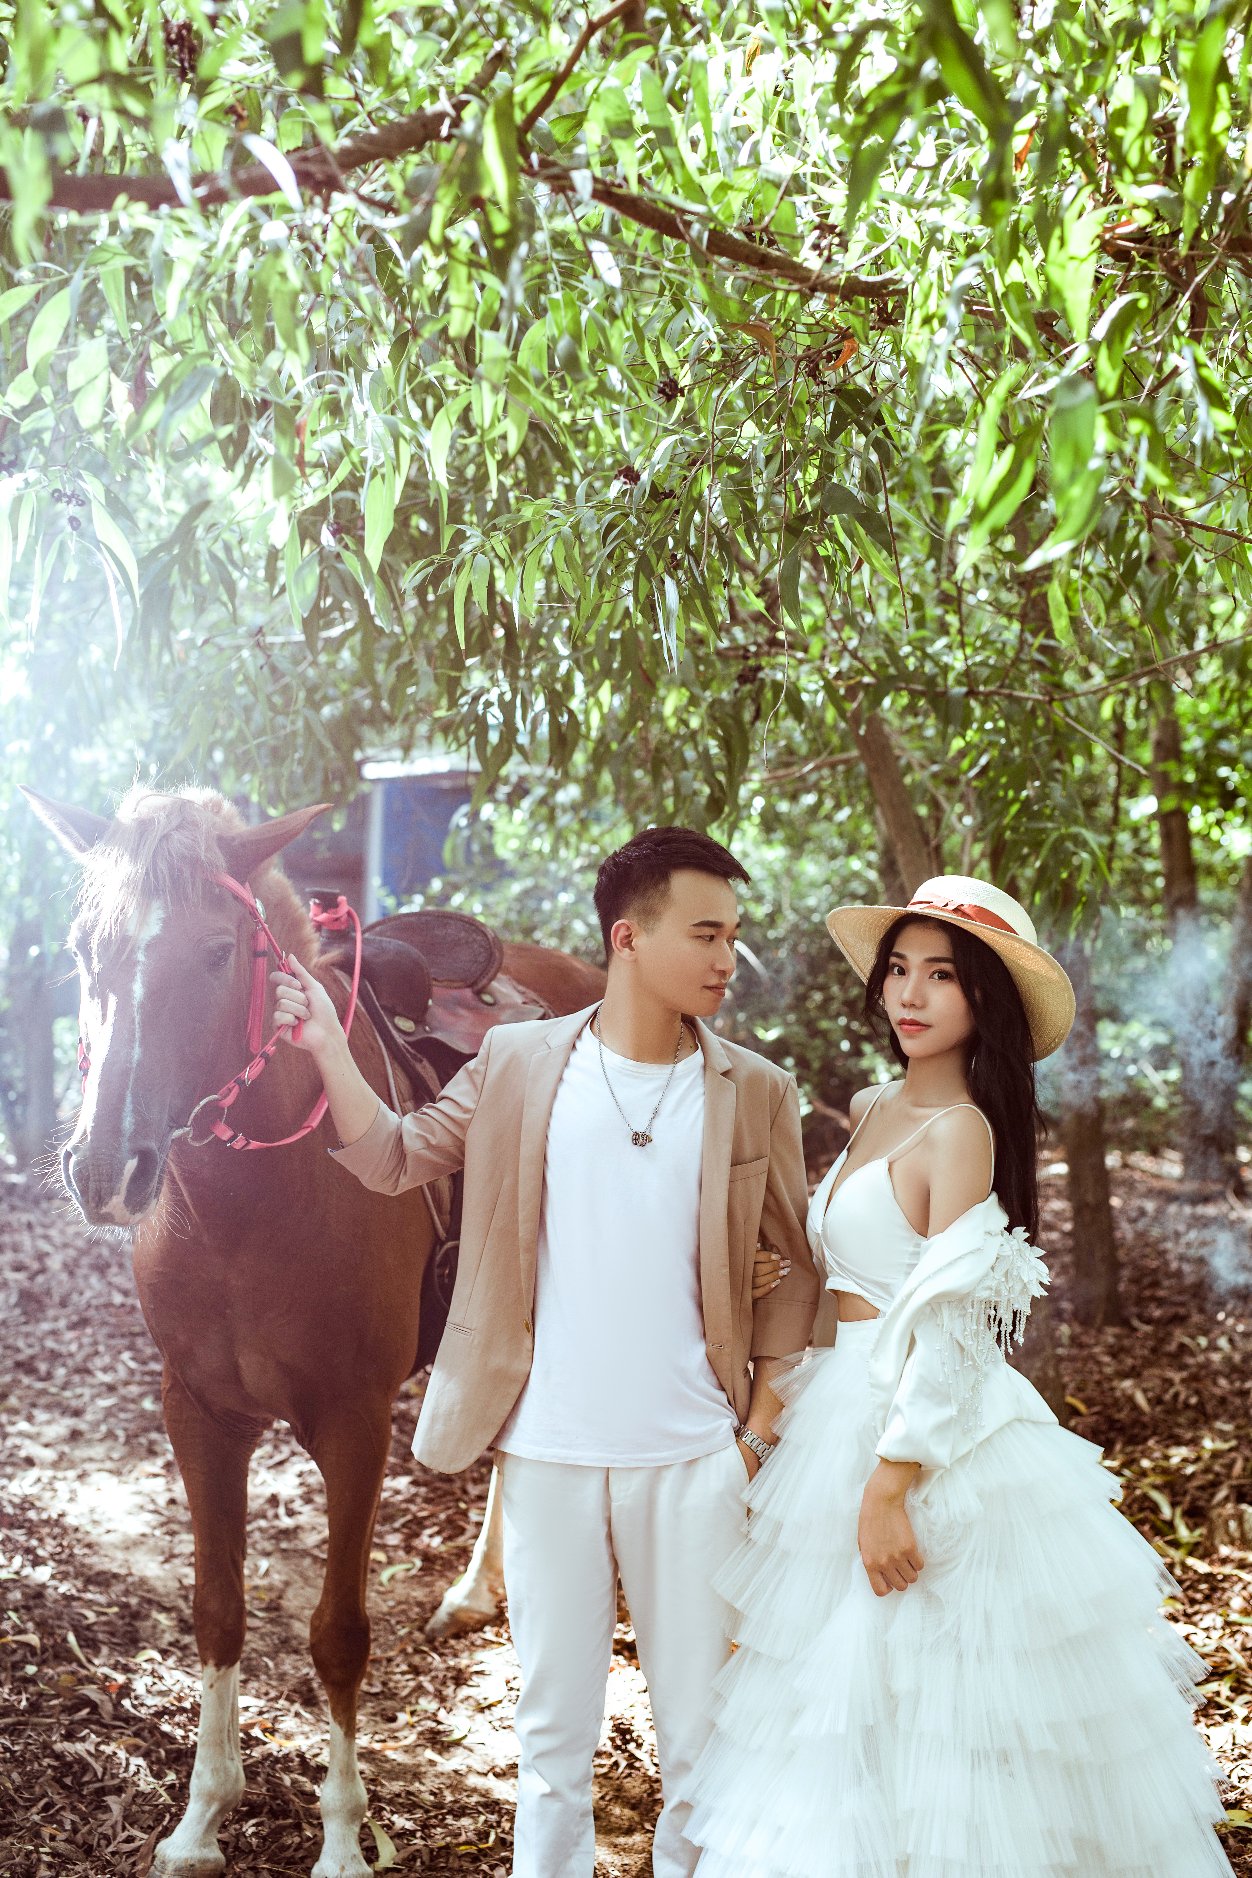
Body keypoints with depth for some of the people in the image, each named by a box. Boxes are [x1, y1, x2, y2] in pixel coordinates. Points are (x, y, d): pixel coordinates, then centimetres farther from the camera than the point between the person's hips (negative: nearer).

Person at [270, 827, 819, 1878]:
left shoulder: (757, 1093, -1)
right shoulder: (518, 1064, 0)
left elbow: (794, 1269, 4)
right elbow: (395, 1161, 6)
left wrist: (765, 1427, 0)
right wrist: (327, 1047, -6)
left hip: (694, 1460, 0)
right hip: (547, 1453, 0)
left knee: (703, 1722, 11)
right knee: (554, 1722, 14)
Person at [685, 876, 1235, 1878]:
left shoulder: (960, 1129, -15)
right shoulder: (873, 1110, 8)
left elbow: (947, 1333, -19)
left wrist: (890, 1487, -22)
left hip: (938, 1423, -8)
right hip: (848, 1408, 8)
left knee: (930, 1701, 2)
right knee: (846, 1686, 16)